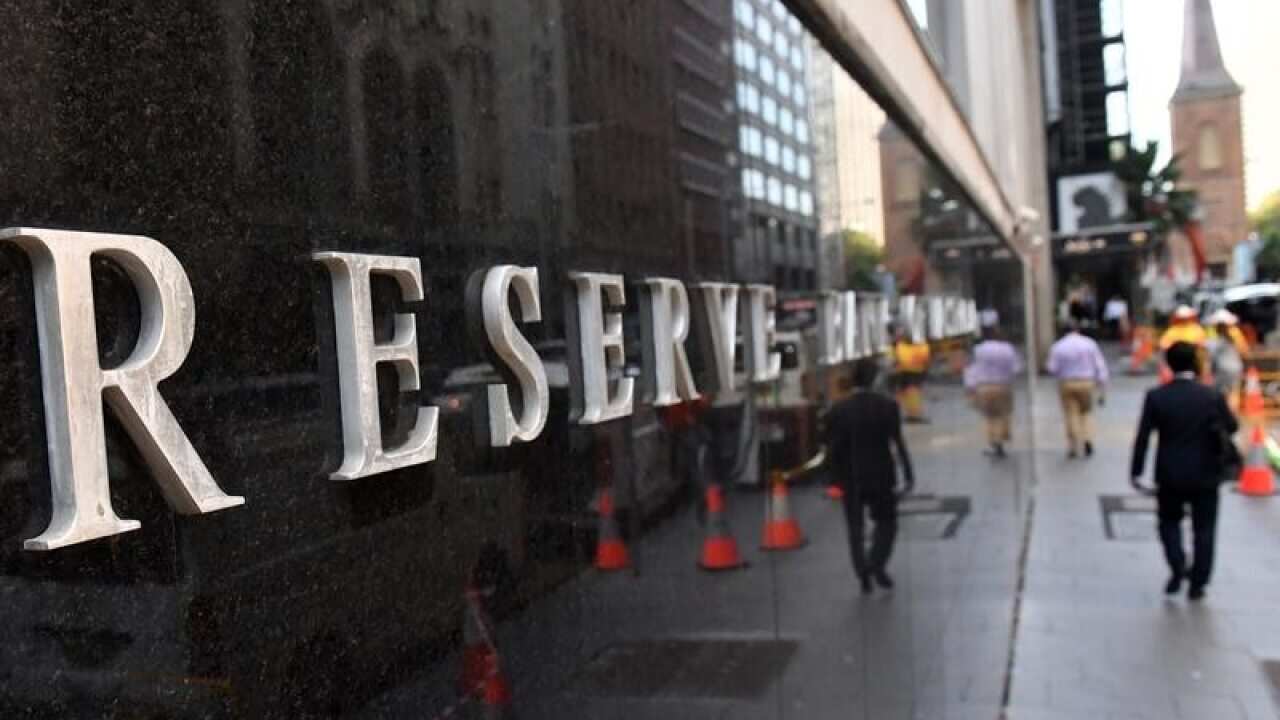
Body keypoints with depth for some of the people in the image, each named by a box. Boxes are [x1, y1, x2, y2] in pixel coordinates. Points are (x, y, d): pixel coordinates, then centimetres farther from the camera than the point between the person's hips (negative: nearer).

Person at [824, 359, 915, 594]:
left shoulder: (837, 411, -7)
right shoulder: (887, 405, -8)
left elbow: (832, 449, -6)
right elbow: (899, 443, -8)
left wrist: (838, 477, 7)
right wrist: (908, 475, -3)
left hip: (852, 478, 0)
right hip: (881, 475, 0)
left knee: (855, 527, 13)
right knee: (886, 522, 14)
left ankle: (862, 572, 8)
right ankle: (877, 564, -5)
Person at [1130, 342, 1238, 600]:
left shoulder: (1156, 397, -10)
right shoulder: (1212, 396, -10)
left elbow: (1142, 437, -9)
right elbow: (1232, 427, 3)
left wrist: (1136, 472, -2)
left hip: (1170, 475, 0)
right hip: (1205, 475, 0)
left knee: (1169, 521, 19)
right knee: (1203, 530, 12)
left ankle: (1177, 570, 3)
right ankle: (1197, 584, 15)